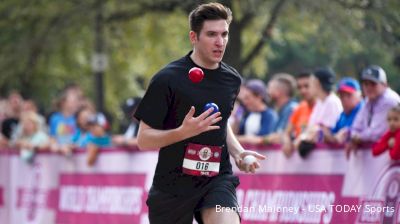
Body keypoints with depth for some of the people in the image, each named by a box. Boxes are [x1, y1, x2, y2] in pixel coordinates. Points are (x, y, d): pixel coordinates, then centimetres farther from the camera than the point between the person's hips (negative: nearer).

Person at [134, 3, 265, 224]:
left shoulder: (232, 79, 6)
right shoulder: (167, 79, -11)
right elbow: (143, 140, -11)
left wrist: (238, 152, 6)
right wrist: (183, 132, -26)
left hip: (217, 180, 3)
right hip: (173, 186, -3)